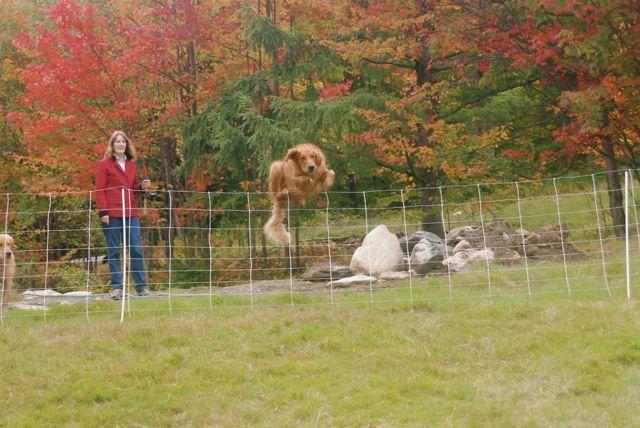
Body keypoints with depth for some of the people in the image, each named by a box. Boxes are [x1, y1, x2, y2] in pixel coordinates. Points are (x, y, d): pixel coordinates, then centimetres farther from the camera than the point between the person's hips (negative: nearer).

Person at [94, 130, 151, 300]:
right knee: (114, 252, 1)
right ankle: (116, 287, 6)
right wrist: (103, 212, -12)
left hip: (131, 213, 4)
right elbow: (99, 190, -3)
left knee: (137, 249, 1)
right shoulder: (104, 164, 1)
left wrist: (142, 186, 2)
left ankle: (141, 287, 7)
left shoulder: (131, 164, 16)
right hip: (112, 214, -4)